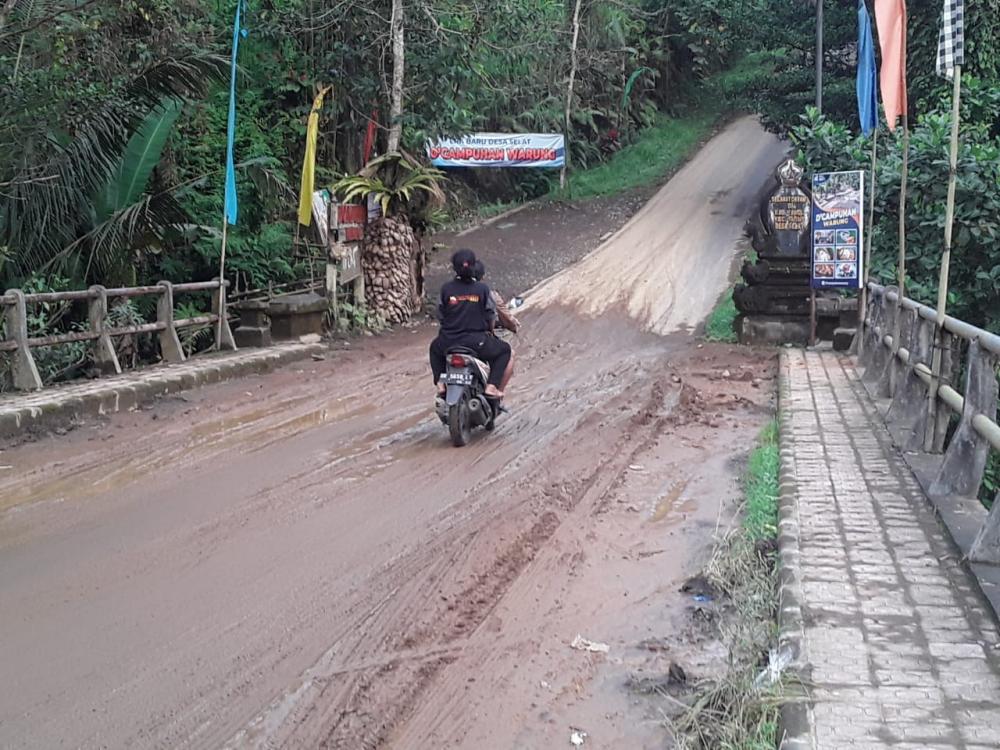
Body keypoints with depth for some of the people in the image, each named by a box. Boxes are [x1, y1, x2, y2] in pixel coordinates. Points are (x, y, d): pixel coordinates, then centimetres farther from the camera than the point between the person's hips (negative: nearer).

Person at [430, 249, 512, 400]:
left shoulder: (446, 289, -3)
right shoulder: (482, 289, -6)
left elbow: (440, 316, 5)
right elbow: (492, 316, 2)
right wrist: (490, 330, 24)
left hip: (449, 342, 2)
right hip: (477, 342, -2)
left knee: (435, 348, 37)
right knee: (504, 350, 22)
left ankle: (440, 383, 20)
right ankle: (492, 385, 4)